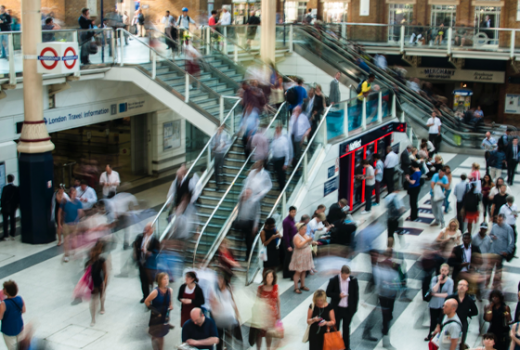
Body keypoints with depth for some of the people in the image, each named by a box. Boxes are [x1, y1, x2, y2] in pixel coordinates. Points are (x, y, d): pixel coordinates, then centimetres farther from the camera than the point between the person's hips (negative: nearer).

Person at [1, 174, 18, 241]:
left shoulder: (5, 188, -16)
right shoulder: (16, 188, -6)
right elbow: (18, 198, -1)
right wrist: (17, 205, 11)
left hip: (5, 208, -3)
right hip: (13, 208, 3)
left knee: (5, 222, 5)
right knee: (13, 221, 11)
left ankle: (6, 236, 4)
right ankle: (12, 235, 14)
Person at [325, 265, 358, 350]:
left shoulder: (353, 280, -10)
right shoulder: (333, 280, -13)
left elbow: (356, 295, -1)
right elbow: (328, 293, -6)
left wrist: (354, 308, -2)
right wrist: (338, 295, -22)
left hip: (348, 309, 1)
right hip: (337, 308, -1)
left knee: (346, 328, 17)